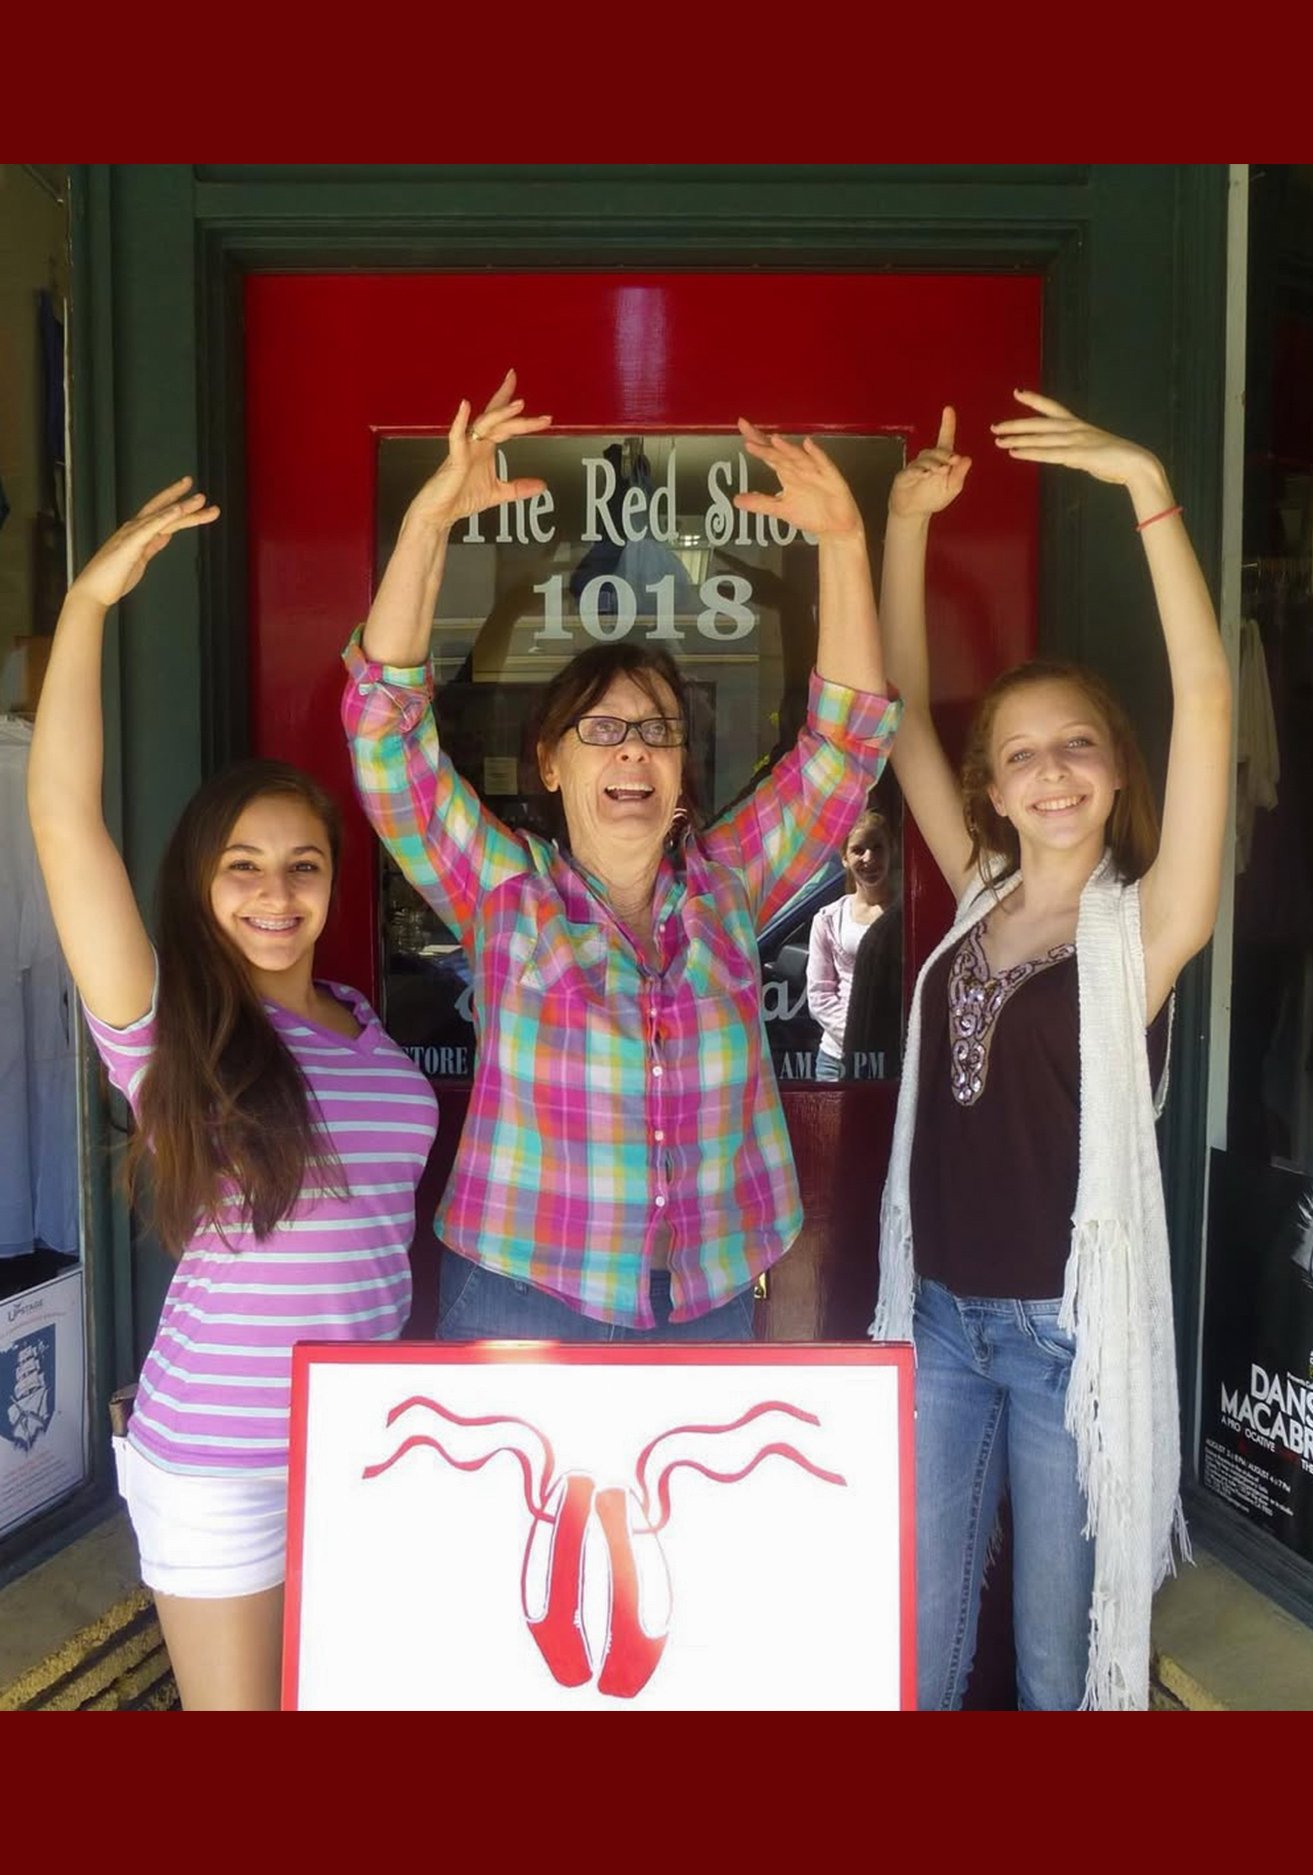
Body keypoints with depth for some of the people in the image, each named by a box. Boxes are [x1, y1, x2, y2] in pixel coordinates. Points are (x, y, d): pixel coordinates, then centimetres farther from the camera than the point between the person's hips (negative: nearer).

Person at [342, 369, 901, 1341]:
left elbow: (849, 740, -3)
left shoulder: (727, 886, 1)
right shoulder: (505, 892, -5)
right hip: (521, 1301, -2)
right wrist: (429, 522, -22)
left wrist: (844, 541, -12)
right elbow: (385, 726, -13)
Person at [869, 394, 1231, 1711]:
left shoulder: (1142, 926, -9)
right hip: (937, 1317, 4)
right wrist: (904, 523, -4)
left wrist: (1149, 490, -27)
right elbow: (896, 713, 3)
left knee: (1061, 1650, 14)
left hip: (1069, 1333, -4)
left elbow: (1207, 702, -21)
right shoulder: (979, 899, 3)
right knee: (915, 1648, 16)